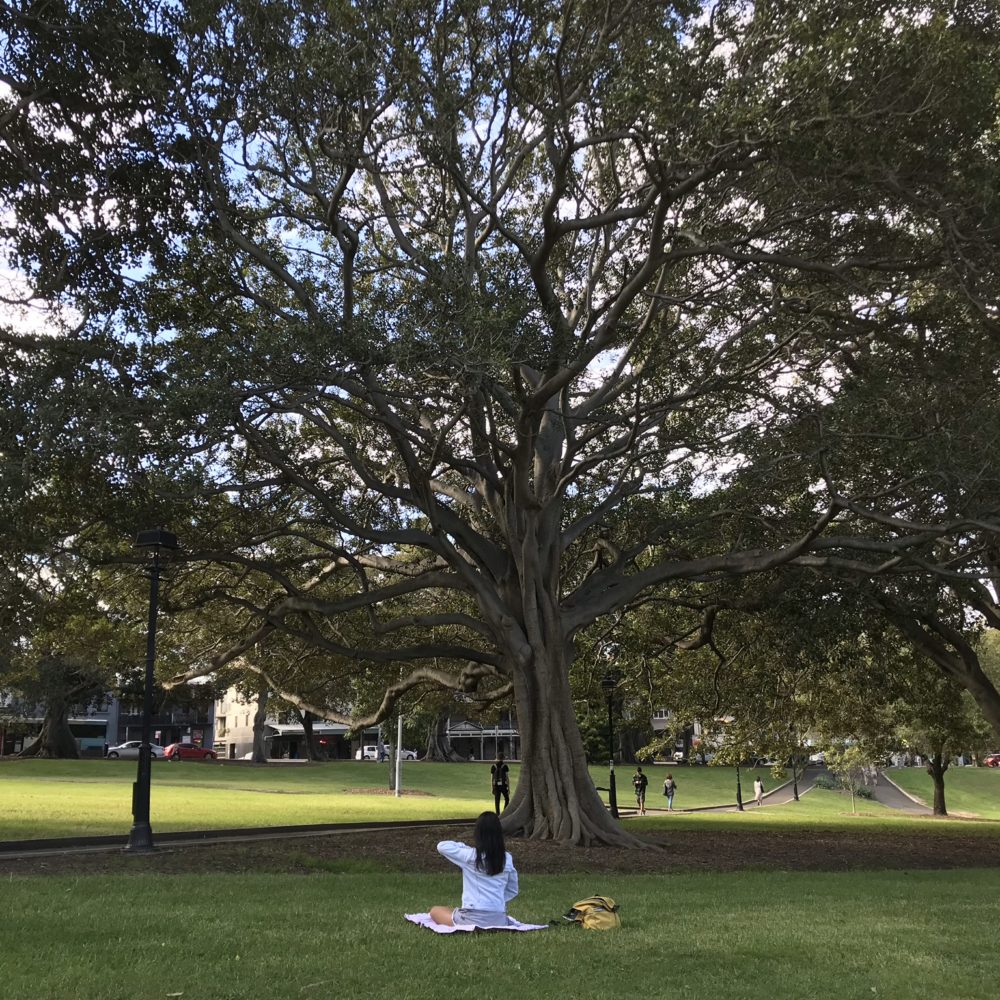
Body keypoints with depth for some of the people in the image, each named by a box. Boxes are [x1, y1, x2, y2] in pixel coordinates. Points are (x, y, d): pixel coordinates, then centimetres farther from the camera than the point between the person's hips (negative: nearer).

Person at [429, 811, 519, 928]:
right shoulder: (507, 859, -1)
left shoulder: (470, 856, -13)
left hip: (473, 919, -5)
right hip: (499, 920, 5)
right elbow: (513, 890, 9)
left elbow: (441, 846, -3)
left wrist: (462, 846, 9)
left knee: (435, 911, 19)